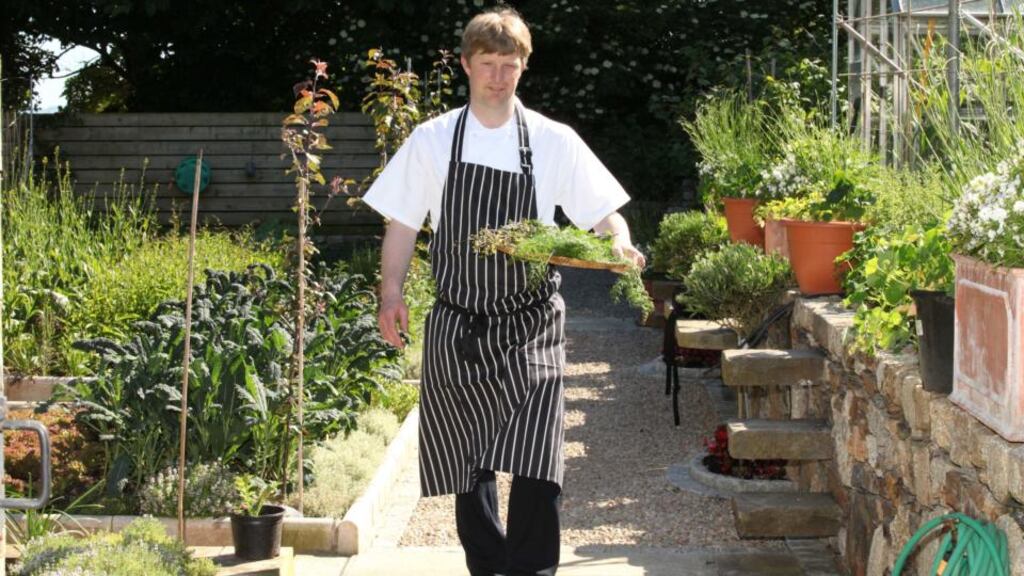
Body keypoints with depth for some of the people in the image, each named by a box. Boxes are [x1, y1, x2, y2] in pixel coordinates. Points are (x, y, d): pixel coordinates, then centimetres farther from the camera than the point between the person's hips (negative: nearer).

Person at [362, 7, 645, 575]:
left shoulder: (553, 141, 1)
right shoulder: (432, 140, 4)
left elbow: (606, 214, 1)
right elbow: (403, 224, 6)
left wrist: (620, 247, -21)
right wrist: (392, 293, -7)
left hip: (530, 330, -2)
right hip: (457, 330, 2)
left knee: (535, 465, -15)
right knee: (468, 465, 10)